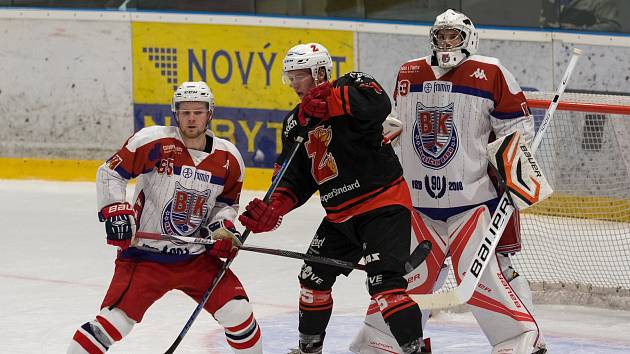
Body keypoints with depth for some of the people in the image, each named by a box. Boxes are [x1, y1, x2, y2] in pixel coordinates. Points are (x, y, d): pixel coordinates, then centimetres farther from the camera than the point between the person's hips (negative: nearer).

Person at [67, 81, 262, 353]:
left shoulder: (228, 158, 1)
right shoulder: (154, 142, -14)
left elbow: (227, 201, 17)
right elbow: (109, 173, -7)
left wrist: (222, 226, -3)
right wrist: (115, 212, -19)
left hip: (196, 257, 4)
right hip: (144, 255, -4)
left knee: (237, 313, -3)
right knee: (115, 319, -17)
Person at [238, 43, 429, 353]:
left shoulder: (351, 86, -11)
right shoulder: (295, 124, 11)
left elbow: (379, 105, -34)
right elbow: (297, 178, 9)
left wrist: (330, 101, -38)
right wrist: (273, 208, -8)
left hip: (384, 203, -9)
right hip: (340, 215, 9)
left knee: (384, 284, -22)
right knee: (313, 278, 18)